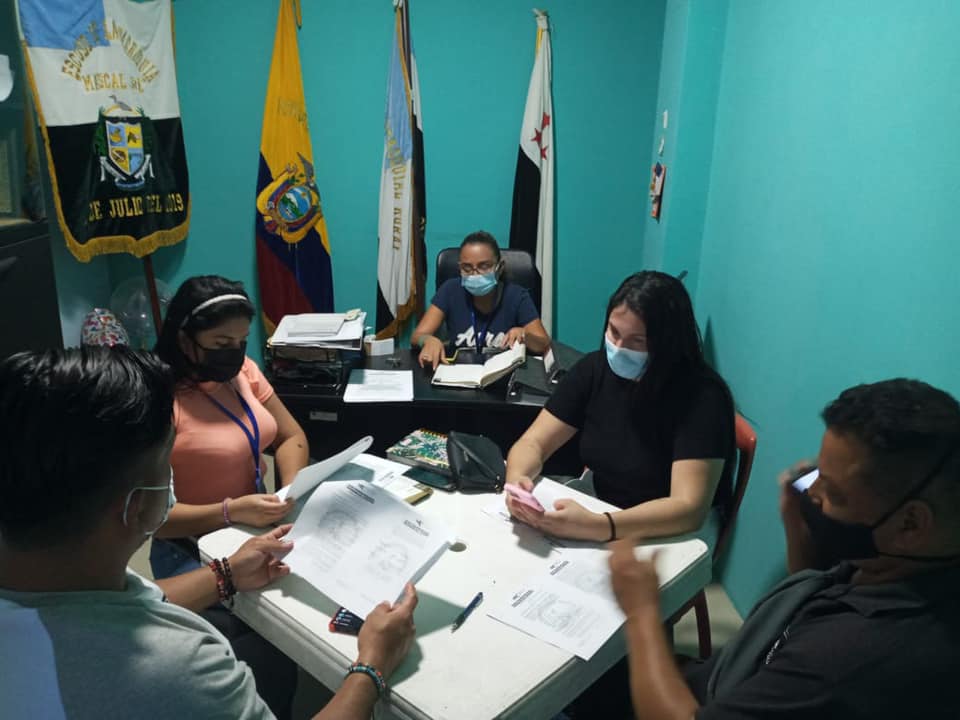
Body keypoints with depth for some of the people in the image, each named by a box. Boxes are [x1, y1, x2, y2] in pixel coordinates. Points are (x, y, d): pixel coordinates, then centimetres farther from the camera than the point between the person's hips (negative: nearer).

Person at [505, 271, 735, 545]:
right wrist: (516, 480, -30)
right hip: (601, 512, 5)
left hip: (673, 538, -5)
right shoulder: (595, 368, -8)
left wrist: (596, 527, -44)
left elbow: (689, 508, -30)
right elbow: (533, 442, -7)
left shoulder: (702, 395, -23)